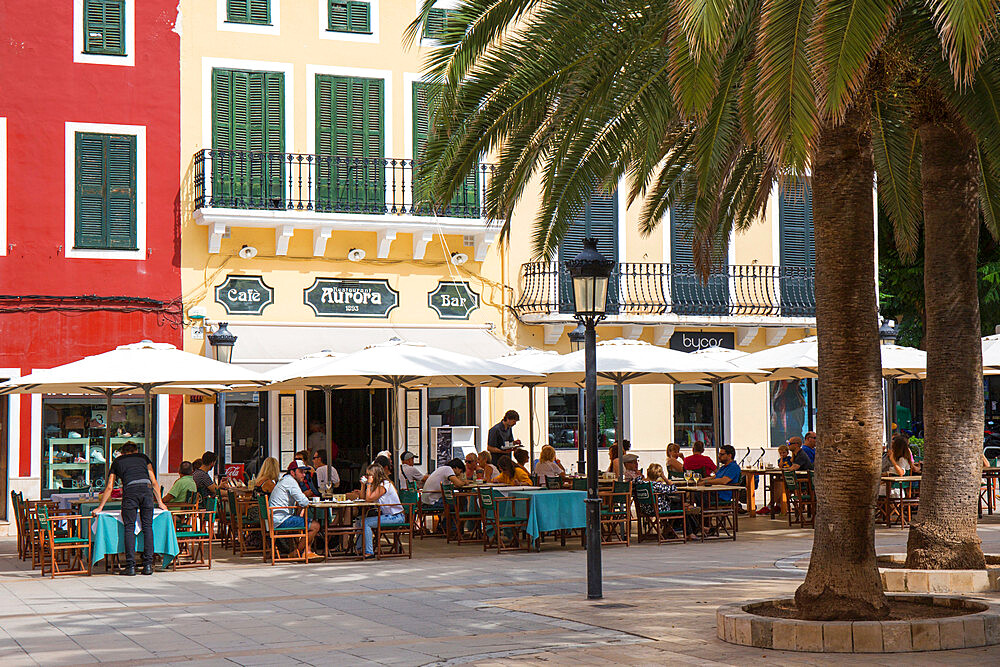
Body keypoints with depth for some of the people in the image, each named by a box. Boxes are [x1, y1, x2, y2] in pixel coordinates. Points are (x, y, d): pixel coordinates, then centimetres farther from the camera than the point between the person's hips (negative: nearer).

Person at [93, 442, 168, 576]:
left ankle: (130, 566, -2)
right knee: (147, 527, 7)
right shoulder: (143, 457, 30)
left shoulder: (117, 461, 28)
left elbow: (109, 487, 26)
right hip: (146, 488, 1)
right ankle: (148, 565, 5)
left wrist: (100, 507, 32)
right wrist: (160, 502, 32)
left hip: (130, 490, -1)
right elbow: (154, 482, 26)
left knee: (129, 528, 3)